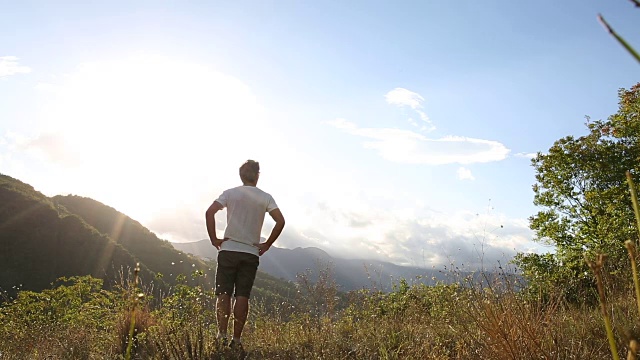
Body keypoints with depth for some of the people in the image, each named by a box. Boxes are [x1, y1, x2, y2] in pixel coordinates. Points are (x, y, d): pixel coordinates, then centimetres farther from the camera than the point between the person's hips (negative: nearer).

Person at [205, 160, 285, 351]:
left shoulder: (230, 193, 2)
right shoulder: (265, 197, 4)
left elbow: (209, 212, -10)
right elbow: (280, 221, -7)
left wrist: (214, 239, -3)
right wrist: (267, 244, 2)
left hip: (228, 250, 0)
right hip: (251, 253, 1)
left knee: (223, 294, 6)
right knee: (242, 296, 4)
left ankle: (222, 334, 1)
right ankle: (236, 339, 6)